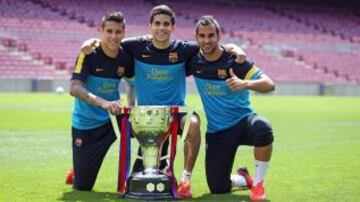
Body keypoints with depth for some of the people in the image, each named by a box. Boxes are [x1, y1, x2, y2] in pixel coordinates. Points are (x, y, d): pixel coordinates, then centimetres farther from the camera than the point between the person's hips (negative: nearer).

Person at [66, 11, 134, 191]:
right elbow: (74, 88, -31)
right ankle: (77, 170, 39)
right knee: (82, 186, 1)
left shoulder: (126, 57, -7)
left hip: (112, 118, 3)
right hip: (85, 123, -3)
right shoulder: (89, 55, -18)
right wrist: (103, 102, -46)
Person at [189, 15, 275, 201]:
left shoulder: (234, 60, -13)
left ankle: (258, 183, -19)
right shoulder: (194, 61, -3)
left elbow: (269, 85, -20)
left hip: (243, 121, -3)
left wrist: (246, 84, -40)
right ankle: (243, 179, 34)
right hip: (217, 131, 3)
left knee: (262, 127, -39)